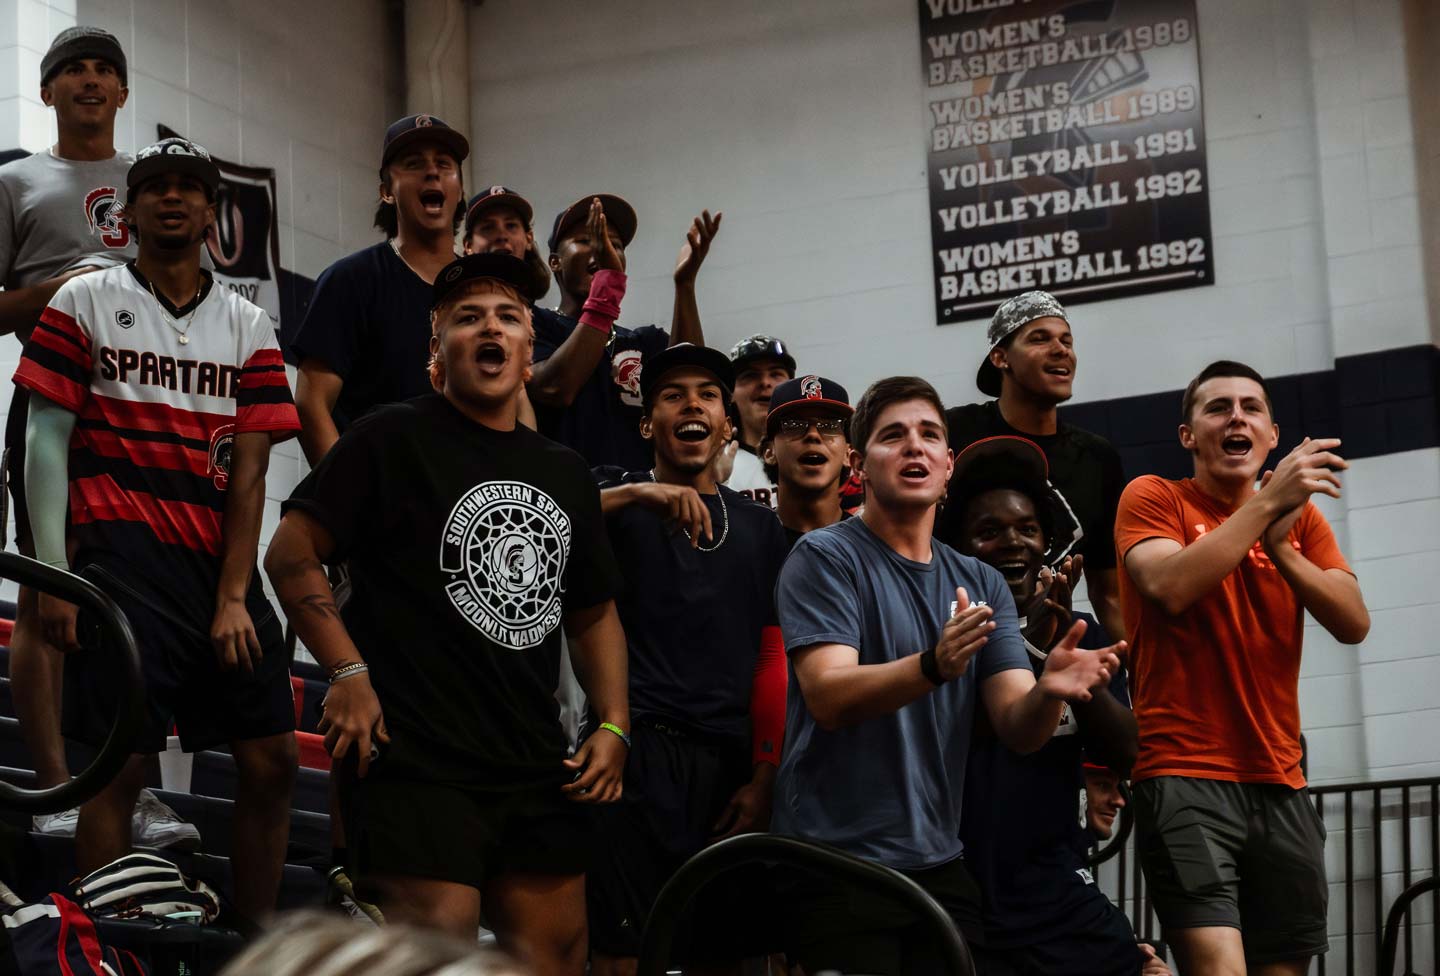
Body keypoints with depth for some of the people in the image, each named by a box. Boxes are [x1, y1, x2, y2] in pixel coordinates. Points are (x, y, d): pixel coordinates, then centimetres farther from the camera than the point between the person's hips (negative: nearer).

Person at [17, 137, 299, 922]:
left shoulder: (249, 327, 12)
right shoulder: (84, 303, 5)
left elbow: (248, 471, 6)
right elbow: (48, 441, 1)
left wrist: (233, 597, -4)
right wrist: (51, 576, -8)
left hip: (221, 564, 4)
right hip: (125, 557, -4)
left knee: (272, 760, 1)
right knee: (122, 764, -8)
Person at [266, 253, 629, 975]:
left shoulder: (566, 474, 17)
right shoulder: (395, 440, -2)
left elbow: (593, 612, 24)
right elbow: (291, 555, -6)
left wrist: (614, 726, 11)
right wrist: (349, 673, -15)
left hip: (540, 774, 7)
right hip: (417, 766, -7)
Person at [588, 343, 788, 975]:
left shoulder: (759, 528, 16)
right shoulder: (615, 496, 6)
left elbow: (773, 661, 13)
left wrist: (764, 776, 4)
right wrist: (633, 495, -26)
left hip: (729, 764, 4)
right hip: (638, 749, -4)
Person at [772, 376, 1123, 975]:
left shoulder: (982, 585, 11)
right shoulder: (825, 558, -5)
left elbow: (1017, 729, 1)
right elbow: (828, 695, -19)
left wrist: (1048, 691, -22)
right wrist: (934, 666, -36)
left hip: (939, 863, 5)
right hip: (837, 862, -5)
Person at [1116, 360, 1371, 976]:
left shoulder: (1300, 516, 14)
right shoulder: (1154, 498, 1)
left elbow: (1354, 624, 1)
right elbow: (1170, 588, -19)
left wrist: (1282, 548, -13)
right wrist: (1267, 503, -19)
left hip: (1281, 785, 5)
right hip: (1186, 776, -5)